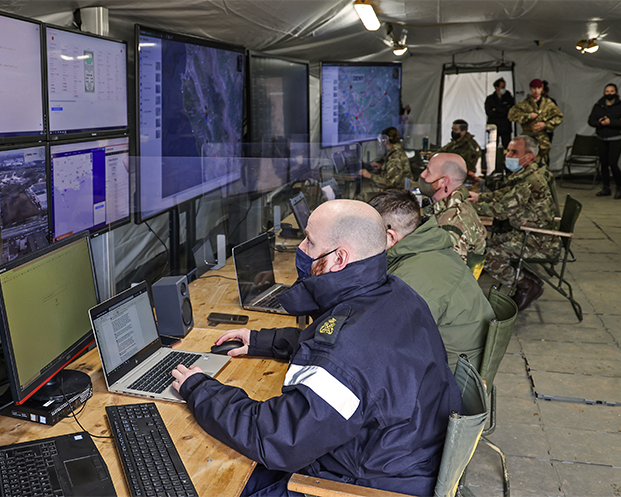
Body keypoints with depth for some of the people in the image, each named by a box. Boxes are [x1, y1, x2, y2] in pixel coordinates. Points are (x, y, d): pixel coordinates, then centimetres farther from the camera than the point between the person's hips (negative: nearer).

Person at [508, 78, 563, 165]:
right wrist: (528, 116, -14)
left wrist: (545, 124, -6)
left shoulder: (548, 103, 8)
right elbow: (512, 114, -10)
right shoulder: (525, 103, 1)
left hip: (542, 138, 2)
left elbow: (559, 116, 8)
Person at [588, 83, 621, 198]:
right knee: (603, 163, 7)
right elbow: (591, 120, 5)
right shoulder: (598, 106, 9)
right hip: (602, 139, 4)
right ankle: (606, 188, 18)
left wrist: (610, 122, -18)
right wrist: (600, 123, -12)